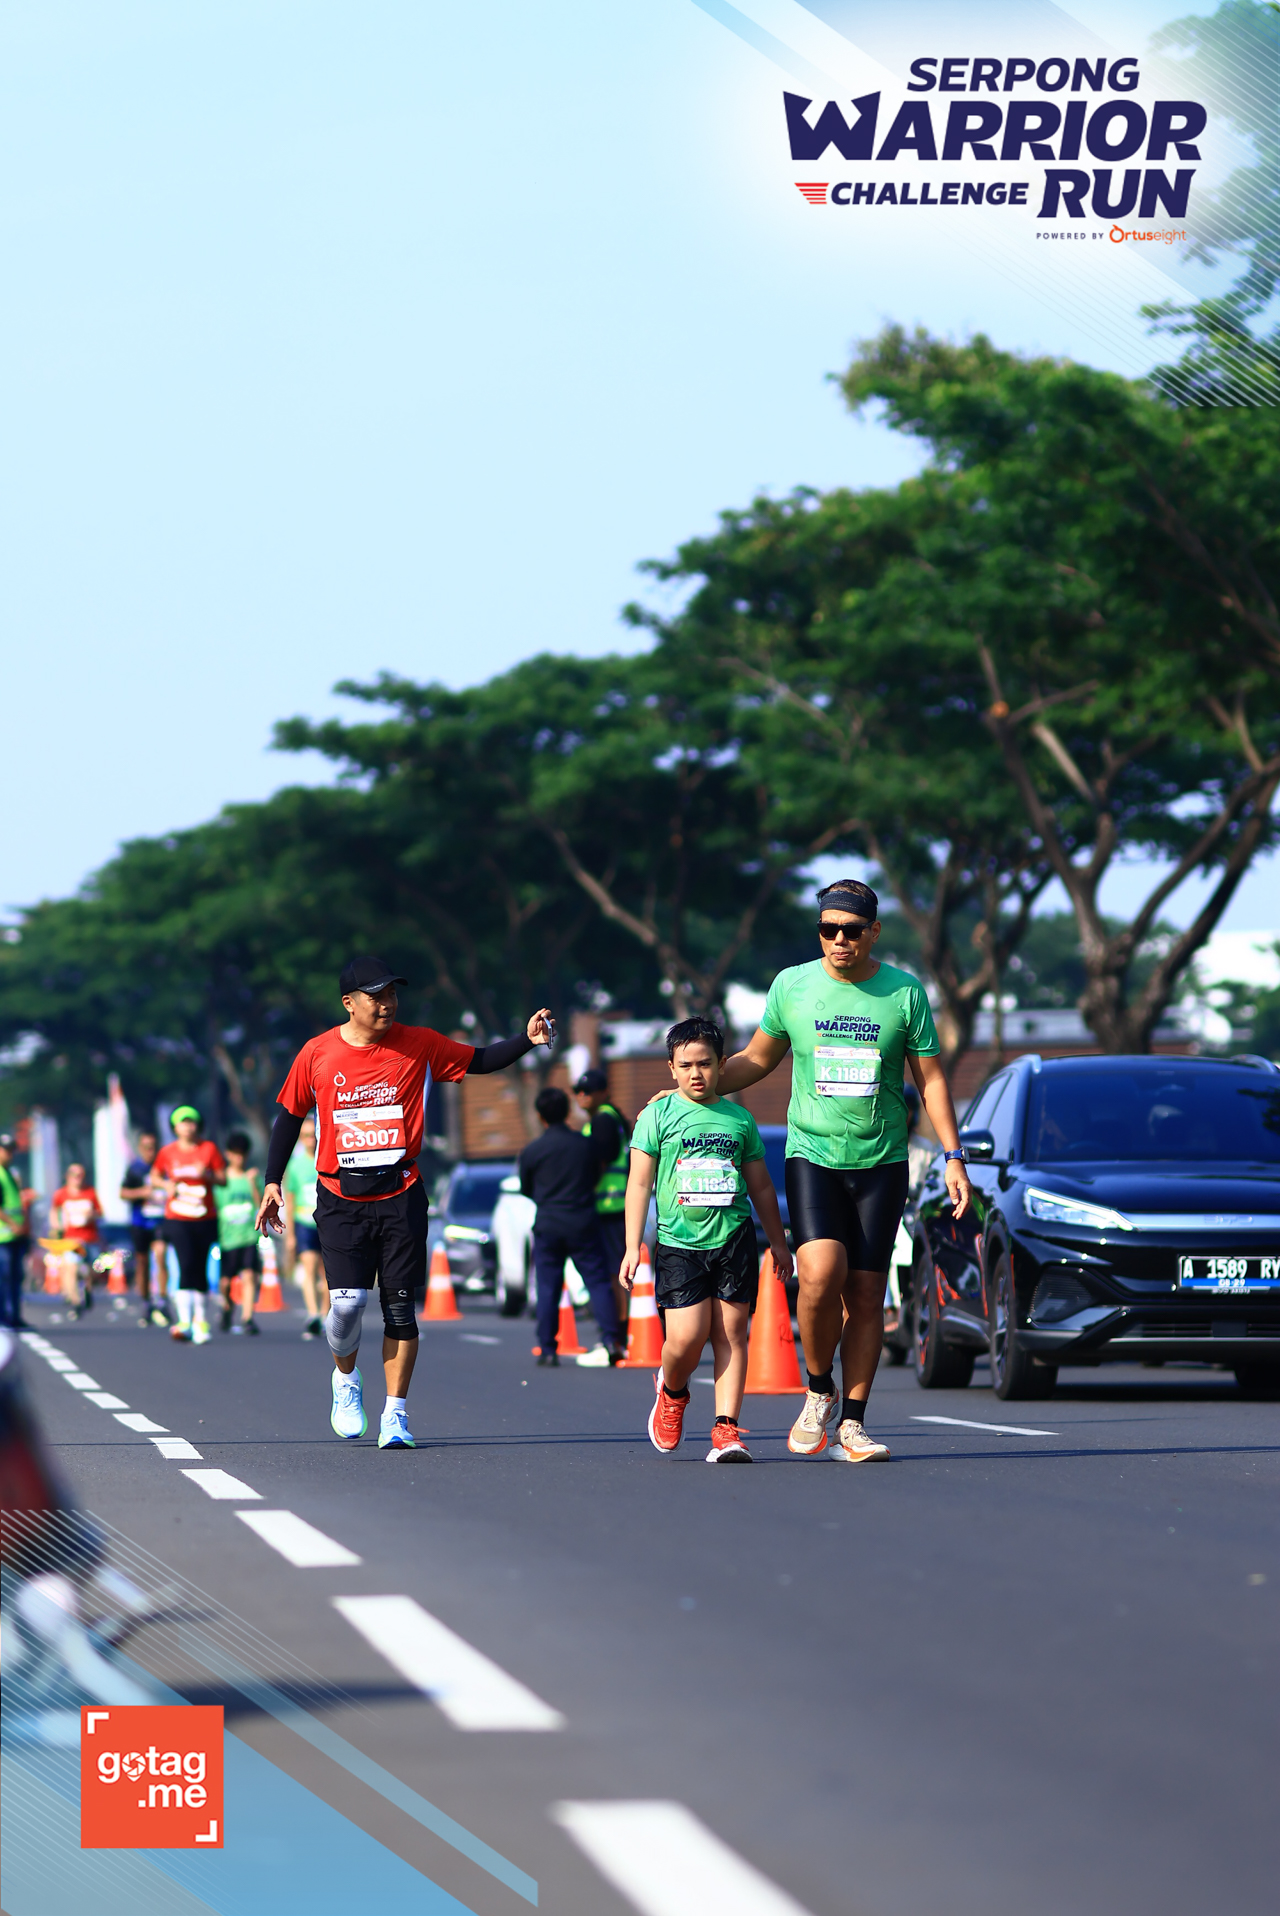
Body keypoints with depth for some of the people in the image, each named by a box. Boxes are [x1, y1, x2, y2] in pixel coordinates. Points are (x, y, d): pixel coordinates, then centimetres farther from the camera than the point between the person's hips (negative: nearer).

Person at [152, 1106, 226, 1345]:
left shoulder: (209, 1148, 3)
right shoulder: (167, 1153, 3)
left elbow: (223, 1179, 3)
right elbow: (154, 1176, 17)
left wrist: (208, 1175, -17)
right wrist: (166, 1184, -5)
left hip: (205, 1220, 1)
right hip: (177, 1220, -1)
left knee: (200, 1269, 7)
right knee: (186, 1267, -16)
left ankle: (200, 1319, 22)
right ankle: (185, 1322, -21)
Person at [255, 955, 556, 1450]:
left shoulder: (419, 1046, 1)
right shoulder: (318, 1054, 0)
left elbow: (481, 1060, 4)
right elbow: (290, 1115, 11)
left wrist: (526, 1040, -14)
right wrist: (273, 1182, 9)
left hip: (400, 1195, 1)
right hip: (341, 1199, -1)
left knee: (400, 1306, -1)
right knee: (347, 1301, -12)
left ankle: (395, 1414, 6)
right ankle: (345, 1379, 19)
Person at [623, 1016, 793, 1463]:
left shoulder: (739, 1119, 13)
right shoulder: (658, 1114, 6)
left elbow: (761, 1188, 21)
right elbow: (639, 1183, 4)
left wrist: (778, 1242, 21)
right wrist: (632, 1247, -2)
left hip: (734, 1238, 2)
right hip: (679, 1242, -2)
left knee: (731, 1332, -5)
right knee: (686, 1338, -11)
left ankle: (726, 1429, -3)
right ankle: (671, 1392, 21)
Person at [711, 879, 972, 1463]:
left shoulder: (904, 993, 1)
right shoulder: (792, 985, 3)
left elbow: (931, 1080, 7)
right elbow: (757, 1059, 16)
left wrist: (953, 1158, 2)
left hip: (882, 1161, 1)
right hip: (812, 1154, -1)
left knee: (866, 1291, -1)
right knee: (821, 1272, -20)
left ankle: (851, 1421, 6)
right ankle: (819, 1391, 3)